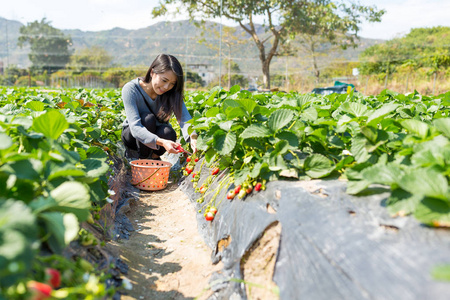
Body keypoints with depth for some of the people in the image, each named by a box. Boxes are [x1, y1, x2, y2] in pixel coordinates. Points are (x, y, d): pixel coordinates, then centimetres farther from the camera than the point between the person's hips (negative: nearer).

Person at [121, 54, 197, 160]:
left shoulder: (172, 93, -18)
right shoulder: (130, 89, -26)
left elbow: (185, 119, -29)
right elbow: (135, 128, -36)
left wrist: (193, 137, -53)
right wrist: (161, 142, -53)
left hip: (159, 133, 2)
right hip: (132, 134, -2)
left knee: (169, 133, -32)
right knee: (148, 118, -32)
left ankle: (154, 155, 0)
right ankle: (142, 159, -13)